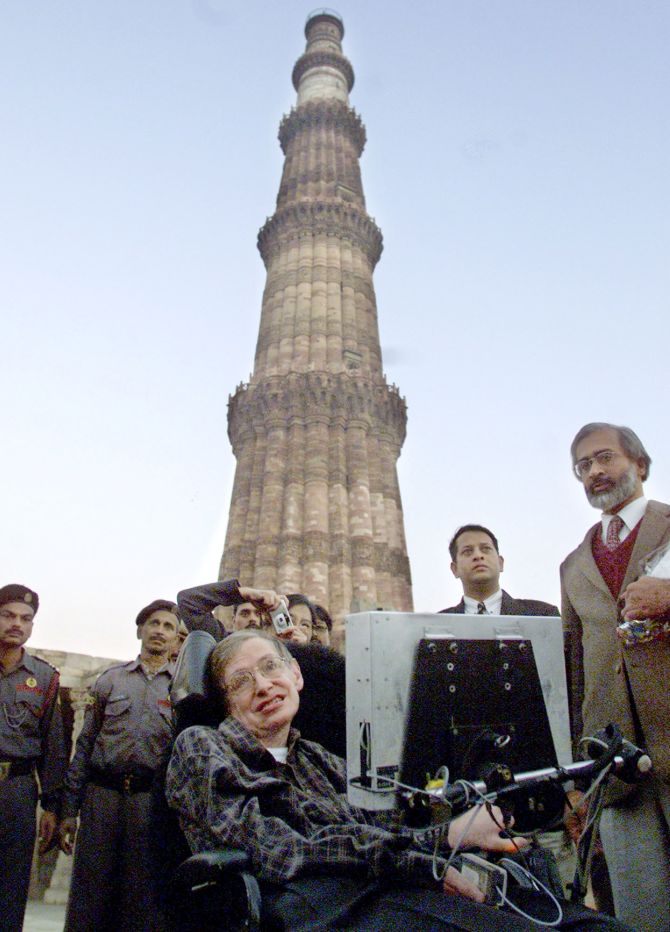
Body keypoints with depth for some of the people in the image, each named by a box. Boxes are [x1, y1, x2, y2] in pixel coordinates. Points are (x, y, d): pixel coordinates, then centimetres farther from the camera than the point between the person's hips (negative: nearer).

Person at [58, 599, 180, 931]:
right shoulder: (110, 679, 9)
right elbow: (85, 744, 9)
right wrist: (69, 809, 6)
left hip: (152, 798, -1)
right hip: (102, 794, 1)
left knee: (142, 900, 7)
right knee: (88, 897, 6)